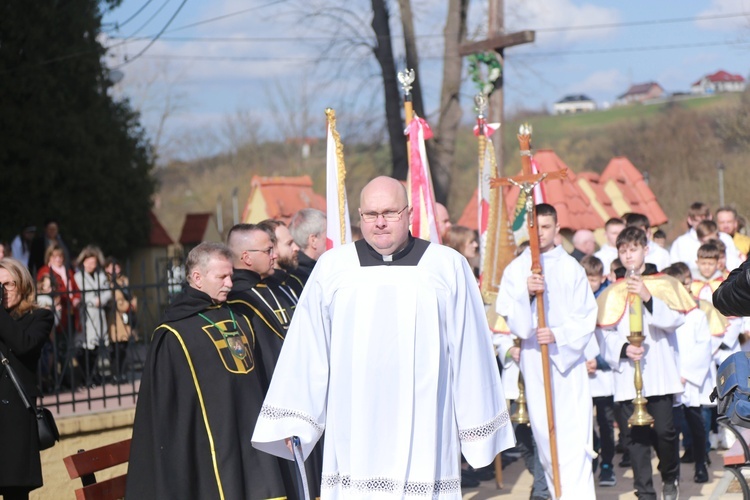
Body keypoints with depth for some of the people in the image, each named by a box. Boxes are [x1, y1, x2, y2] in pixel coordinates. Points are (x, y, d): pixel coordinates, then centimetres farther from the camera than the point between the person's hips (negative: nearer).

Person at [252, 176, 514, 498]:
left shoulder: (448, 267, 6)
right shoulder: (333, 267, 9)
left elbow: (469, 350, 7)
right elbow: (306, 349, 9)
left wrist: (477, 426, 7)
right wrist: (292, 422, 6)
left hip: (424, 431, -1)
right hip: (355, 432, 1)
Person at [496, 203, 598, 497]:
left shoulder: (571, 268, 1)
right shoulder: (516, 269, 4)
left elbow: (586, 317, 0)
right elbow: (512, 320, -1)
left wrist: (559, 335, -16)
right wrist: (526, 293, -19)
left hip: (568, 357, -2)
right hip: (534, 361, 2)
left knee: (574, 434, -10)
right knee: (543, 430, 5)